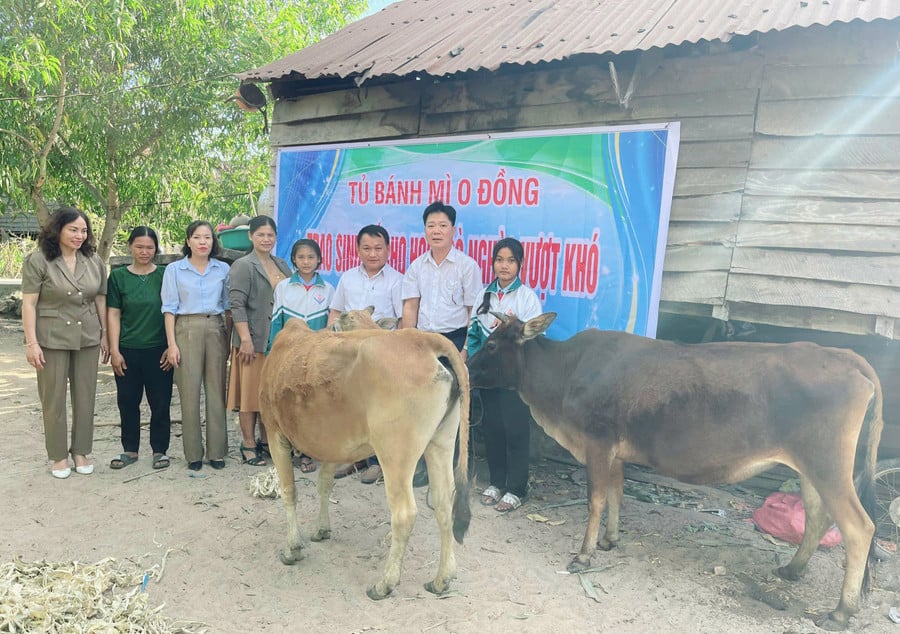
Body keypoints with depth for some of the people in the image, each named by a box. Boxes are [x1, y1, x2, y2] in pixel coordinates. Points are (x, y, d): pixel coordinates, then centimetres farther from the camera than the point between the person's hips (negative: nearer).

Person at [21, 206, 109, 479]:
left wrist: (105, 334, 8)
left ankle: (81, 452, 22)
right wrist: (31, 343, -13)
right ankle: (59, 456, 18)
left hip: (87, 338, 4)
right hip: (52, 338, -3)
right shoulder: (38, 261, -7)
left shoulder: (94, 261, 5)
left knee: (85, 397, 9)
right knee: (54, 399, 5)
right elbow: (29, 303, -8)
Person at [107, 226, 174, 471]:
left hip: (158, 350, -1)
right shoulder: (119, 276, 4)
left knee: (160, 403, 4)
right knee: (127, 402, 9)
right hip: (127, 350, 1)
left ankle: (160, 450, 17)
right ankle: (130, 450, 24)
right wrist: (114, 351, -2)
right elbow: (113, 315, 4)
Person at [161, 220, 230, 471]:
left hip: (216, 330, 2)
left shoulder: (223, 269, 9)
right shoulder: (174, 270, 4)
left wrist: (228, 339, 7)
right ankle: (193, 453, 10)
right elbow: (170, 308, 2)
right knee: (189, 392, -1)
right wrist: (171, 343, -5)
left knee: (216, 391, 1)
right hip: (187, 330, -2)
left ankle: (217, 451, 11)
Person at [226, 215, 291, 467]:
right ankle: (248, 444, 10)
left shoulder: (282, 266, 15)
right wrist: (245, 338, -19)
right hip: (254, 340, -6)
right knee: (251, 391, 1)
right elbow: (237, 305, -12)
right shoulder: (243, 266, -4)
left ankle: (266, 440, 23)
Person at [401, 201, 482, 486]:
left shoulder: (467, 265, -3)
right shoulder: (417, 266, 9)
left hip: (454, 339, -4)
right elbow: (410, 308, 6)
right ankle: (423, 462, 23)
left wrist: (466, 349, -10)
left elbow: (473, 311, -4)